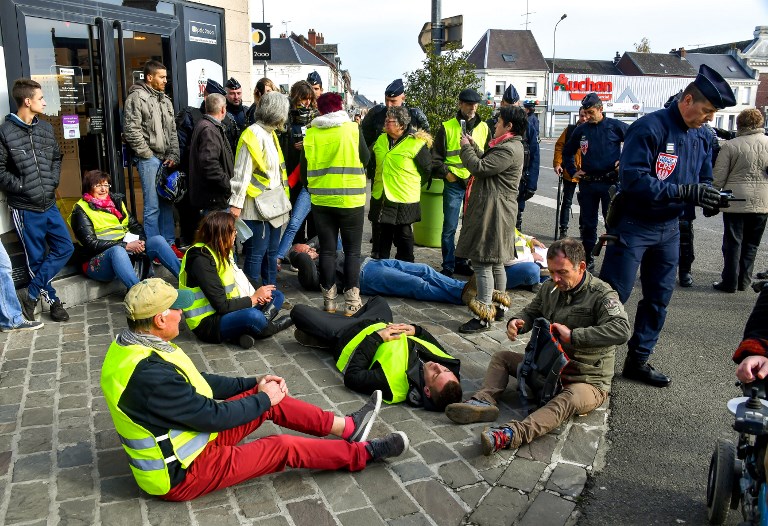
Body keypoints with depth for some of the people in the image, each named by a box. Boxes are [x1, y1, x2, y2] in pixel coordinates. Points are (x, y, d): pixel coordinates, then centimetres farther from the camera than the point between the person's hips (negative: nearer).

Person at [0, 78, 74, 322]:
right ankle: (53, 301, 19)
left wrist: (53, 182, 2)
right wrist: (22, 188, -14)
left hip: (49, 204, 6)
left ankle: (32, 294, 14)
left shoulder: (46, 128, 7)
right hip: (24, 208, -5)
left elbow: (57, 158, 17)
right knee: (36, 259, 5)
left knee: (65, 248, 5)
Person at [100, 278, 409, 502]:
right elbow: (212, 416, -26)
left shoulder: (134, 344, -4)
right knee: (284, 446, -6)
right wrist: (263, 398, -9)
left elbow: (192, 382, 7)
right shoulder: (150, 374, -35)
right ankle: (364, 453, 12)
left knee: (272, 400, 3)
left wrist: (253, 384, 4)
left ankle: (346, 427, 15)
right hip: (181, 475, -9)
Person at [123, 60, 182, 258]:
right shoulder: (137, 97, -6)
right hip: (149, 159, -7)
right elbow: (131, 131, -12)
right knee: (153, 206, -5)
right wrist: (149, 155, -10)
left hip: (166, 159, 7)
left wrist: (174, 156, 4)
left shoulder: (165, 100, 17)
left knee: (167, 203, 11)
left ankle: (169, 244, 19)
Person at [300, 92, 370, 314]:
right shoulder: (353, 129, -7)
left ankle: (329, 300, 13)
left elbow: (305, 167, 5)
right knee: (352, 251, 7)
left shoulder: (311, 133, -1)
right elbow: (365, 158, 2)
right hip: (350, 199, -2)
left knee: (327, 250, 10)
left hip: (321, 200, 2)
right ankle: (351, 301, 4)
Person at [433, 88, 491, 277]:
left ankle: (462, 262, 23)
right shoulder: (447, 127, 0)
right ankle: (448, 266, 10)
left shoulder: (483, 128, 10)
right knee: (450, 227, -1)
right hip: (454, 184, -3)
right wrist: (446, 173, -7)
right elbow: (436, 156, 3)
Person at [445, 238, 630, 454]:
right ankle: (485, 401, -24)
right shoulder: (550, 288, 4)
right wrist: (517, 321, -7)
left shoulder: (603, 295, -16)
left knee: (571, 398, -40)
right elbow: (532, 312, 18)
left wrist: (573, 335, -34)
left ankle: (513, 434, -61)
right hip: (549, 367, 7)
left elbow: (621, 331, -32)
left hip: (588, 381, -7)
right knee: (501, 357, 3)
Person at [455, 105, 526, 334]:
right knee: (495, 261, 19)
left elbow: (479, 167, -21)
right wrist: (473, 145, 15)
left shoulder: (508, 149, -18)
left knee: (483, 263, -9)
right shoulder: (510, 146, 17)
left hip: (493, 212, -11)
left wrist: (466, 147, -6)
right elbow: (486, 162, 22)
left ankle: (483, 317, -6)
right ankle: (499, 305, 31)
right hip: (492, 210, 11)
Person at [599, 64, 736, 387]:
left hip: (669, 229, 8)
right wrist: (684, 192, -28)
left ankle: (638, 361, 26)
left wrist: (708, 197, -10)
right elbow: (633, 179, -25)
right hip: (633, 225, -8)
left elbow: (702, 182, 15)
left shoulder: (701, 140, 8)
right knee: (613, 296, -5)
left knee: (659, 298, 13)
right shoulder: (649, 128, -16)